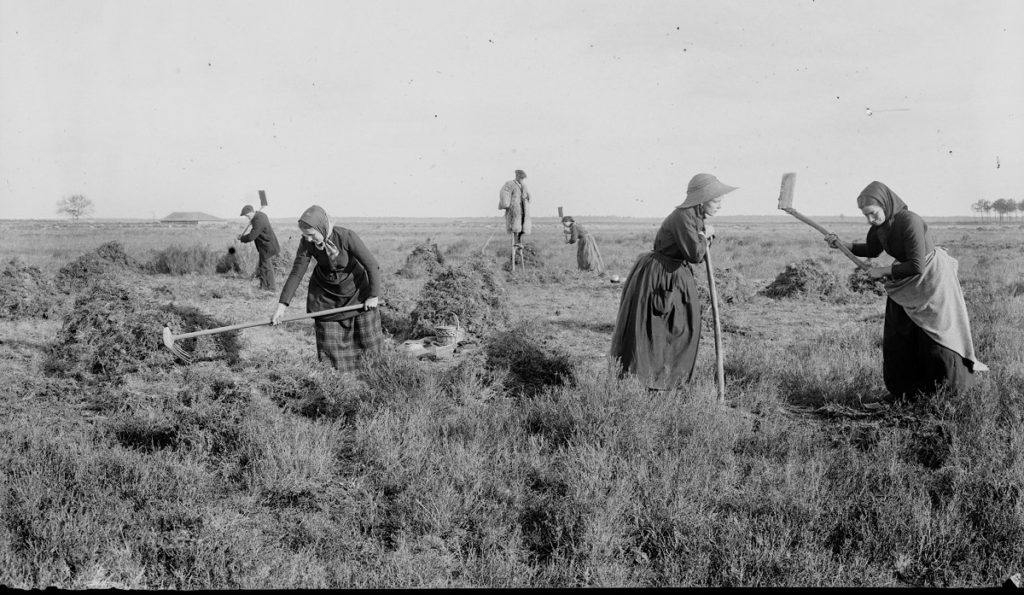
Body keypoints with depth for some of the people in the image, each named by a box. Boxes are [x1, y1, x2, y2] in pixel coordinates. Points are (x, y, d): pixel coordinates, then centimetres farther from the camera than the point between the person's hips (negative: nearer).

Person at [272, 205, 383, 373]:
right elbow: (296, 274, -15)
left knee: (366, 338, 9)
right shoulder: (306, 243, -21)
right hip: (325, 294, 2)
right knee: (330, 344, 0)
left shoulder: (347, 237, -30)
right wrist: (282, 305, -20)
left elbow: (372, 266, -21)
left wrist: (373, 295, -13)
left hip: (356, 291, -2)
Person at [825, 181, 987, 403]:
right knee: (897, 340, 6)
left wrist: (883, 271, -20)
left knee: (936, 340, -1)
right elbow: (872, 250, 15)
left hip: (932, 280, -8)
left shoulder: (910, 222, -30)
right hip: (905, 285, 8)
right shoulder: (879, 226, -6)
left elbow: (916, 266, -29)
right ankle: (902, 391, 15)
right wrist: (842, 245, 2)